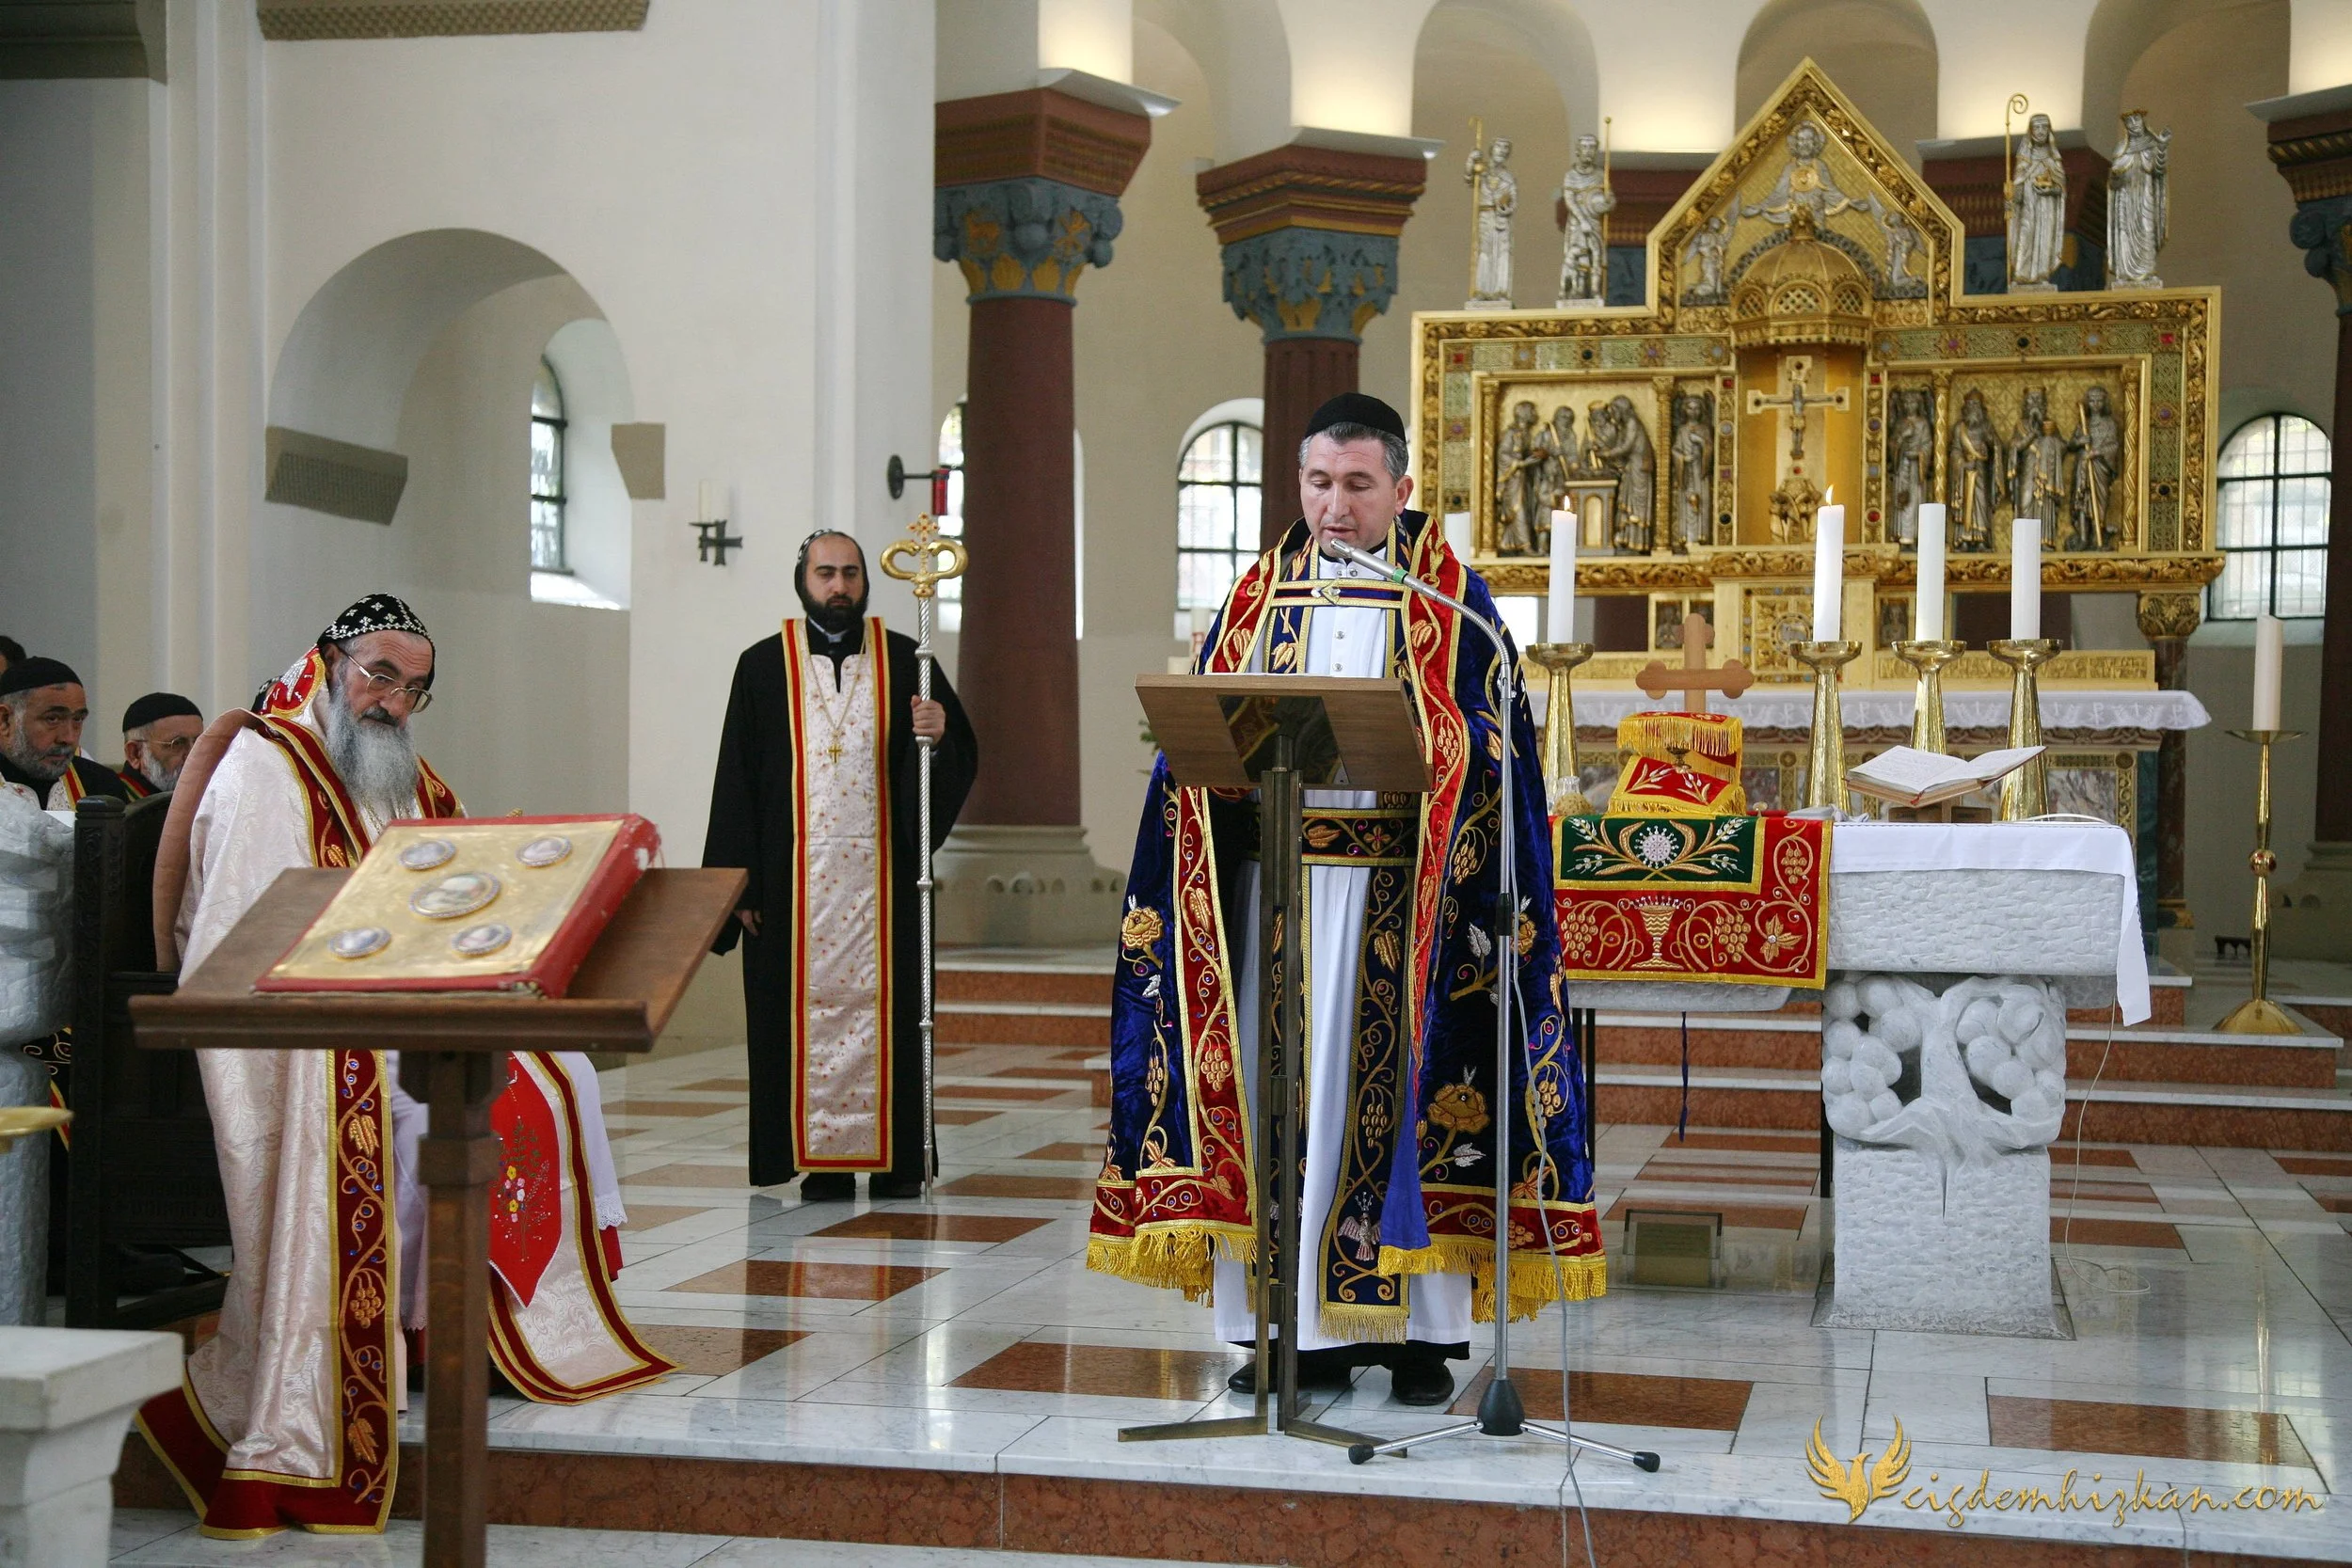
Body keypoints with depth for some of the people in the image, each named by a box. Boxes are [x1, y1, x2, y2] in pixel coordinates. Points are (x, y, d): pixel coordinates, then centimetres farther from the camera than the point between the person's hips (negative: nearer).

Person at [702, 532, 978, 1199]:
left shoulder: (904, 661, 8)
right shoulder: (763, 666, 6)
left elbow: (963, 759, 6)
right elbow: (736, 782, 3)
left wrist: (939, 735, -18)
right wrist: (742, 885, -4)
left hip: (882, 876, 1)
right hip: (794, 878, 0)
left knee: (885, 1007, 1)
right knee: (809, 1007, -1)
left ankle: (894, 1156, 6)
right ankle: (822, 1157, 4)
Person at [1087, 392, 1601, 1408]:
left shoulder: (1449, 601, 4)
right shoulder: (1262, 595, 14)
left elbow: (1482, 751, -2)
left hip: (1399, 894, -3)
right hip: (1274, 878, 3)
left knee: (1396, 1087, -4)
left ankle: (1420, 1332, 4)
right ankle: (1302, 1328, 9)